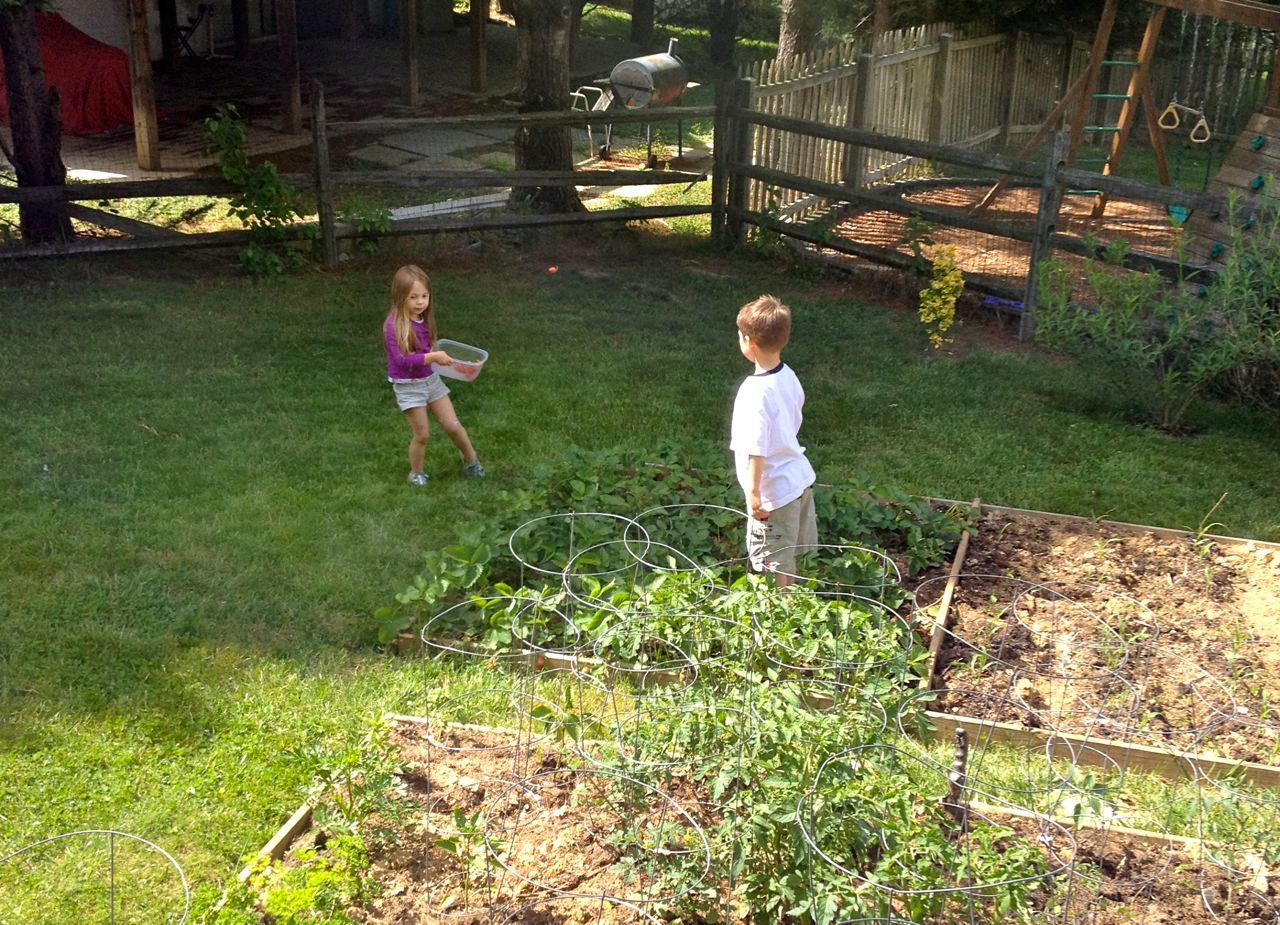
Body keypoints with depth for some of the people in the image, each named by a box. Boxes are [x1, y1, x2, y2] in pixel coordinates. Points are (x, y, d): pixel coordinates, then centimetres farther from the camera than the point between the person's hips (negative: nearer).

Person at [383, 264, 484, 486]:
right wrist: (433, 357, -33)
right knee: (422, 434, 4)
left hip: (431, 378, 5)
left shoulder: (424, 318, -3)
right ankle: (415, 473, 28)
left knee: (453, 426, 8)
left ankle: (471, 460, 32)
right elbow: (402, 360, -29)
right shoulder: (393, 325, -22)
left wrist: (439, 357, -5)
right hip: (408, 386, -5)